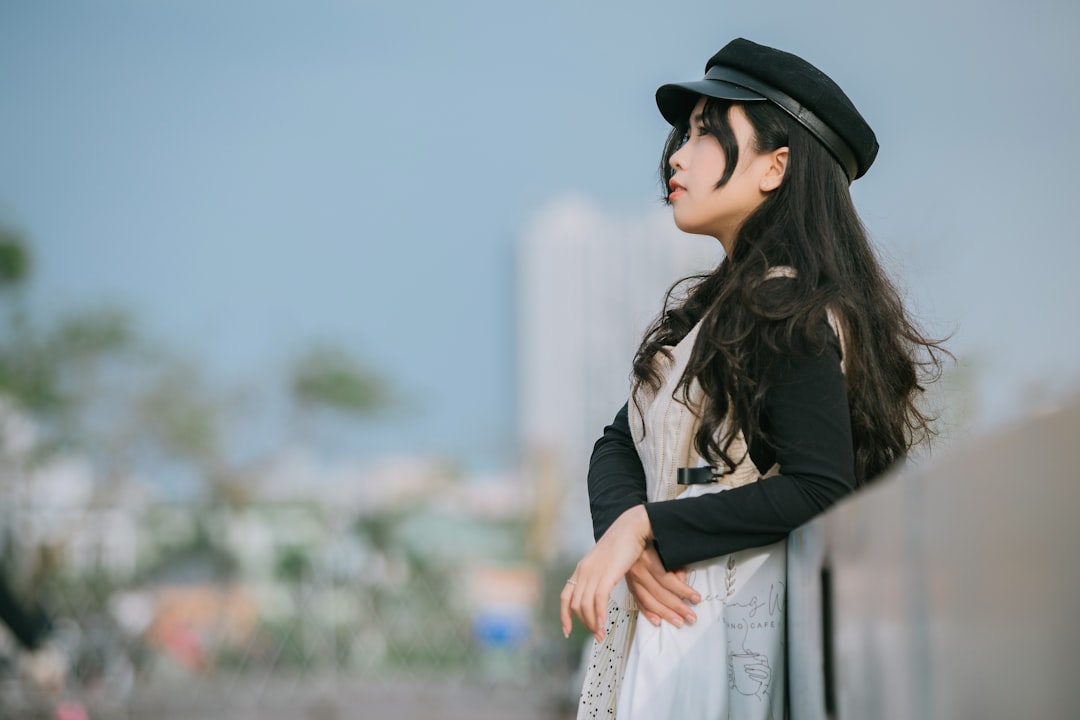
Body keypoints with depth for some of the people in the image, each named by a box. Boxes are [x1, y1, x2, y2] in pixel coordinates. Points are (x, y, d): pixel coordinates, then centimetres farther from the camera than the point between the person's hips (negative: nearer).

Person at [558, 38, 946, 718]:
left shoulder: (789, 311, -12)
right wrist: (626, 546, -12)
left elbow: (818, 489, -21)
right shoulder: (701, 304, 15)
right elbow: (618, 444, 9)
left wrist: (641, 526, -18)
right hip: (662, 612, 8)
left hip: (722, 630, -8)